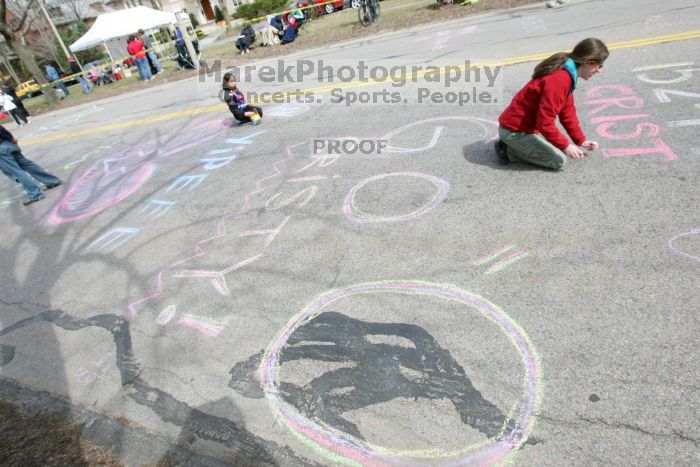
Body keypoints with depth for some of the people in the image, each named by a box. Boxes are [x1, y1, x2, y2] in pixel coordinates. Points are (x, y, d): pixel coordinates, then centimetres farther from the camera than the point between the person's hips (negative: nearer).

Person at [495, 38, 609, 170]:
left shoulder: (567, 74, 8)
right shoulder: (559, 80, -24)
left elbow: (567, 110, 15)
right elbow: (545, 122, -26)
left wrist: (581, 140, 16)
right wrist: (566, 146, -18)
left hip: (527, 124, 10)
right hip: (514, 130, -10)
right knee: (559, 160, -8)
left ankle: (516, 145, 11)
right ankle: (509, 151, -4)